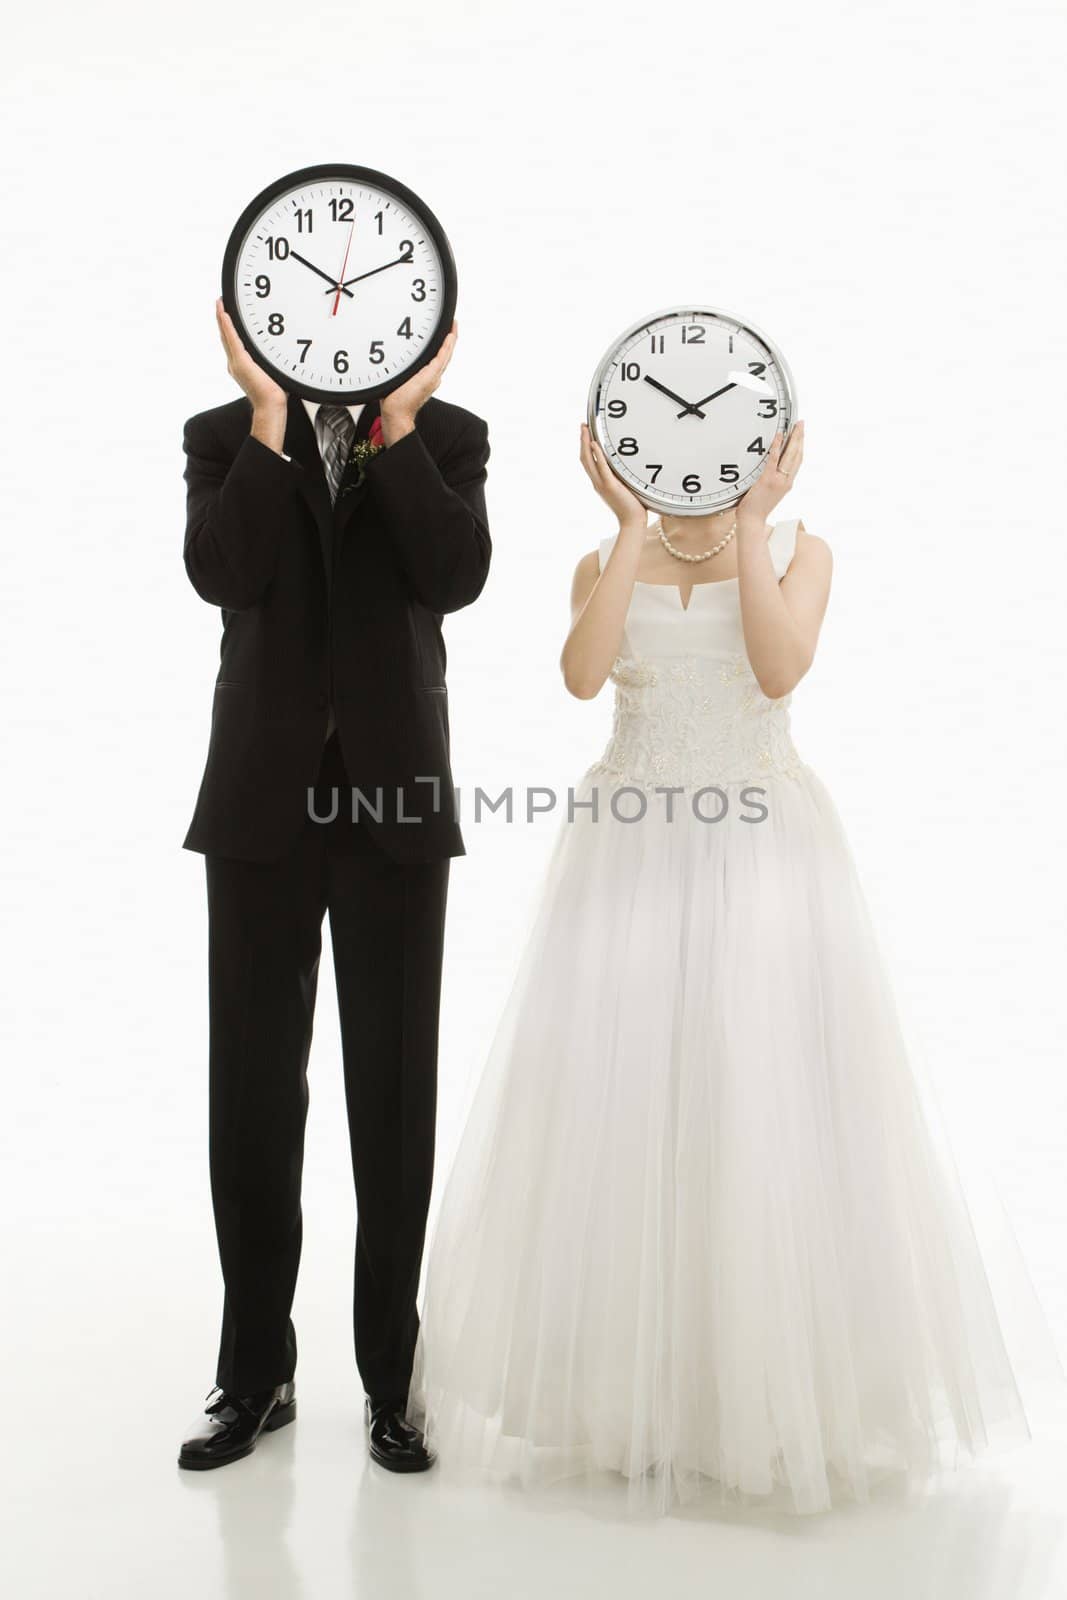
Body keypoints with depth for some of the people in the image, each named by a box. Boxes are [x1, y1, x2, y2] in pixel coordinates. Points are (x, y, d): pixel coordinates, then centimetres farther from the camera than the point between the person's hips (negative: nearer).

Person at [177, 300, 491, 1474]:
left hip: (396, 797, -1)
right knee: (252, 1090, 7)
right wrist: (273, 417, -14)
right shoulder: (223, 437, 6)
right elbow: (222, 574, -12)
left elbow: (454, 578, -12)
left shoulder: (448, 435, 5)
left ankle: (392, 1376, 17)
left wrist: (397, 421, -13)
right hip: (262, 802, 1)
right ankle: (255, 1371, 21)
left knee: (394, 1092, 5)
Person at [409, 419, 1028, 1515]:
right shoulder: (606, 560, 10)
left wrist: (748, 524, -9)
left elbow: (781, 666, -13)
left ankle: (780, 1402, 10)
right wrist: (638, 526, -8)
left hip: (759, 844, -1)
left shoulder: (798, 550, 6)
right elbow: (583, 673, -11)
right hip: (631, 848, 2)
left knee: (767, 1100, -3)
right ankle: (629, 1395, 13)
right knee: (621, 1100, 1)